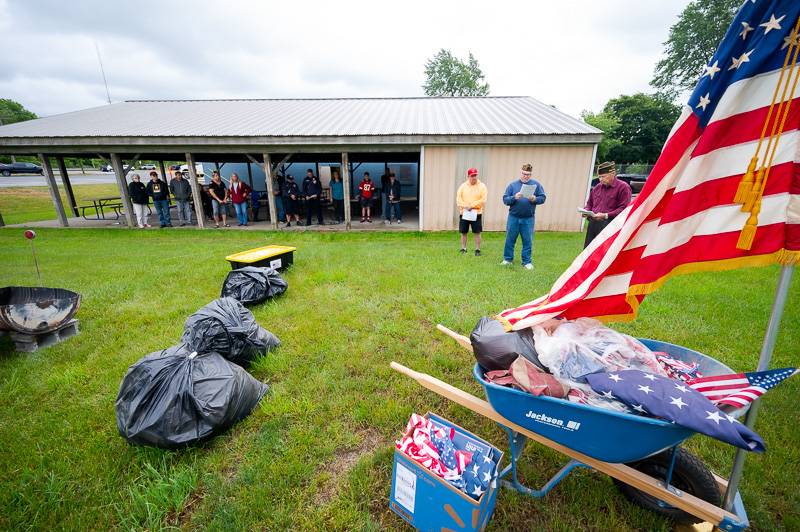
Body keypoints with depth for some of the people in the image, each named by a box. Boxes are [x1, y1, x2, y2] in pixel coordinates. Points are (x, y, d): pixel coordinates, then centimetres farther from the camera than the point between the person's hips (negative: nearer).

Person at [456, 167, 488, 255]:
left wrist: (472, 205, -15)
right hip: (464, 213, 2)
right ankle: (463, 249, 18)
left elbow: (483, 200, -8)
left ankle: (477, 250, 11)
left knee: (477, 233, 1)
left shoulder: (482, 186, 1)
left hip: (476, 213, -2)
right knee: (463, 232, 7)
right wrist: (465, 206, -15)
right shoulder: (463, 186, 6)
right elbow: (458, 199, 0)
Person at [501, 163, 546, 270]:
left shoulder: (536, 184, 3)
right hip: (513, 217, 0)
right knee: (510, 239, 7)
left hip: (528, 218, 0)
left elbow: (543, 198, 3)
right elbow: (505, 199, -2)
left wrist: (535, 199, -17)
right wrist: (514, 198, -19)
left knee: (528, 241, 5)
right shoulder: (512, 185, 2)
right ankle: (508, 259, 20)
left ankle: (527, 261, 16)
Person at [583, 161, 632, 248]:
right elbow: (589, 203, 29)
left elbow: (624, 209, -8)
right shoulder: (597, 187, 19)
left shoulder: (623, 187, -1)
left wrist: (606, 215, -16)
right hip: (593, 224, 6)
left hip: (609, 225, -6)